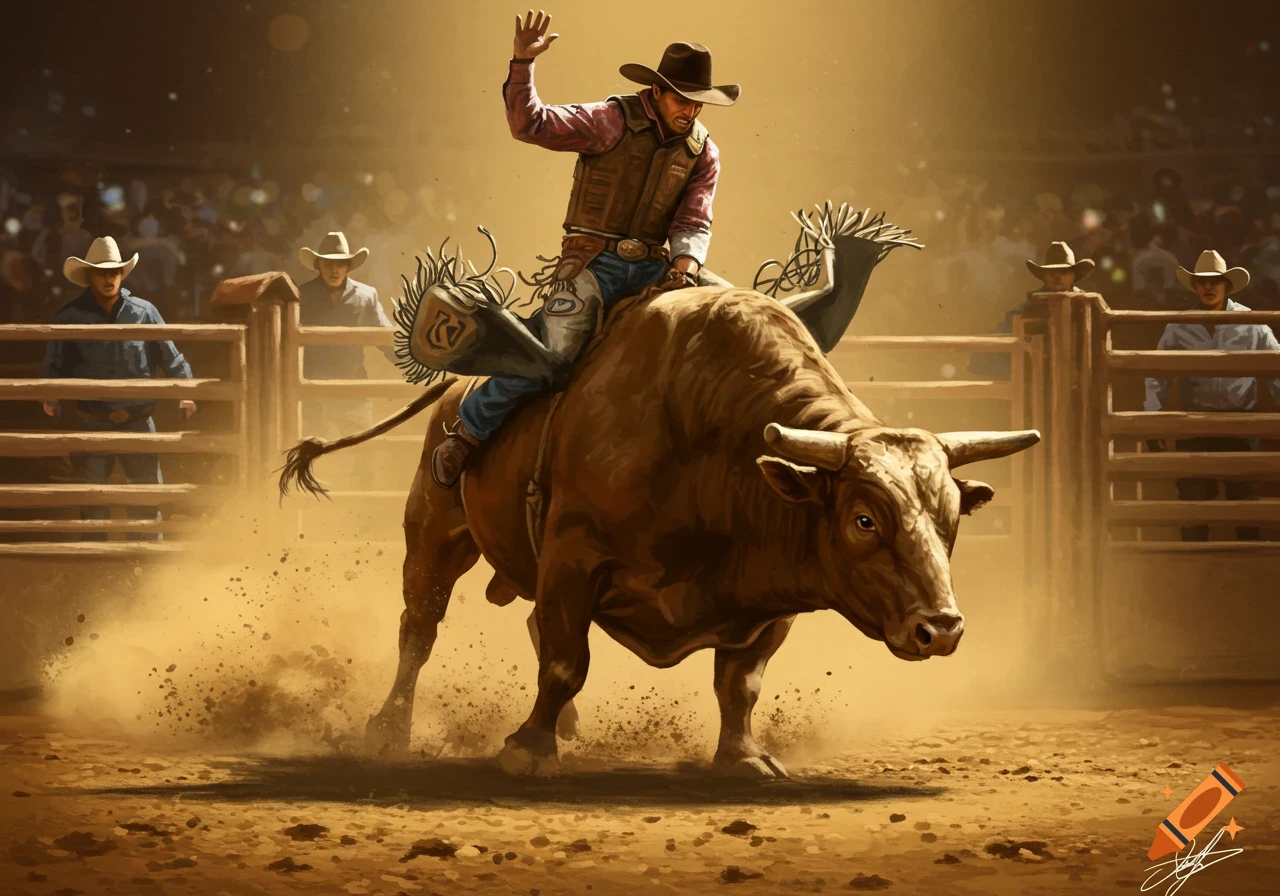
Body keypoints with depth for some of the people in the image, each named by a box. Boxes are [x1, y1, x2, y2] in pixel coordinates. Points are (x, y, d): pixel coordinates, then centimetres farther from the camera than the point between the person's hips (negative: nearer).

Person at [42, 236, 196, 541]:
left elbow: (170, 356, 5)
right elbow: (54, 364, 2)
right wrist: (51, 398, -14)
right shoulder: (70, 317, -1)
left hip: (138, 420, 1)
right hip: (94, 422, -1)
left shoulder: (143, 312, 1)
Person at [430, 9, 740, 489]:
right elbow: (530, 124, -12)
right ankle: (463, 435, -4)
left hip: (653, 265, 5)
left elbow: (694, 223, 2)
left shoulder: (703, 153, 8)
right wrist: (523, 63, -26)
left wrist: (684, 268, -20)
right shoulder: (613, 121, -5)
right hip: (592, 261, -5)